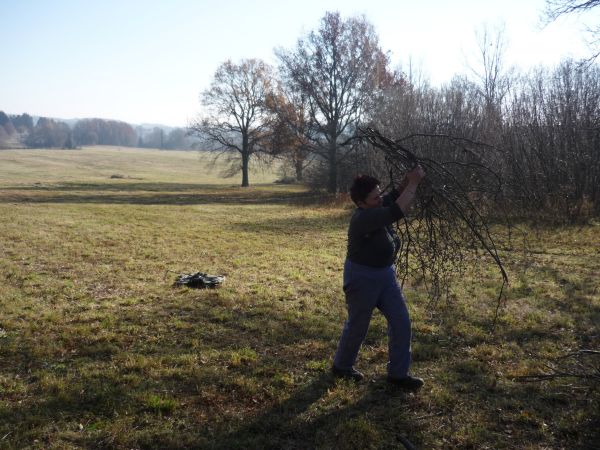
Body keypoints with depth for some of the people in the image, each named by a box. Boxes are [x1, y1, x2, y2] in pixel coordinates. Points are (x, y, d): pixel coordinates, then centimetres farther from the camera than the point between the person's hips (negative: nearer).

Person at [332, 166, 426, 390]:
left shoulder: (378, 209, -3)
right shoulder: (363, 218, -29)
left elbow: (396, 195, 7)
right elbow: (398, 211, -37)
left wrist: (408, 179, -12)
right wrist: (413, 183, -29)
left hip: (386, 273, 8)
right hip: (362, 278, -8)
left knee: (401, 321, 4)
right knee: (357, 326, 10)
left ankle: (398, 373, 16)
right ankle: (341, 365, 34)